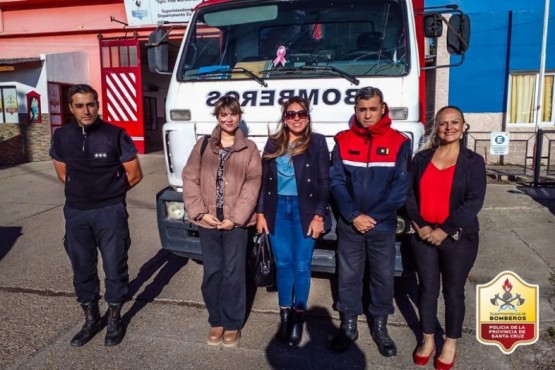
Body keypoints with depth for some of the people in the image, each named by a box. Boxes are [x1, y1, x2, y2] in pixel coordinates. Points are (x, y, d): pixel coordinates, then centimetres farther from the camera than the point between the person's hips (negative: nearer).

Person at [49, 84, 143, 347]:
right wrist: (83, 192, 12)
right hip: (76, 212, 4)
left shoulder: (115, 135, -11)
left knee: (114, 265, 5)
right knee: (82, 267, 13)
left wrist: (110, 194, 7)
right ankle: (91, 319, 31)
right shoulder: (62, 137, 1)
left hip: (110, 211, -3)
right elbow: (63, 174, 16)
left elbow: (134, 174, -4)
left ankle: (114, 319, 25)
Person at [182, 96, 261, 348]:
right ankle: (216, 321, 26)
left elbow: (252, 185, -4)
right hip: (208, 222, 2)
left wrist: (235, 217, -12)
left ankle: (232, 323, 20)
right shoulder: (203, 146, 7)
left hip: (236, 222, -2)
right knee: (212, 273, 9)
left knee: (233, 274, 3)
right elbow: (190, 179, 3)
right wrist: (200, 212, -8)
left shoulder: (249, 149, 2)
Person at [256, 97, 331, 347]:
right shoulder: (273, 143, 9)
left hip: (304, 209, -2)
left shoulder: (317, 142, 0)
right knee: (283, 264, 9)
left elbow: (324, 182, -3)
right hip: (277, 208, 3)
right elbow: (263, 180, 9)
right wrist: (260, 213, 4)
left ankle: (299, 316, 21)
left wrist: (319, 215, -9)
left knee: (301, 265, 4)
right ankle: (285, 315, 24)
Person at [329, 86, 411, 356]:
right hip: (349, 225, 1)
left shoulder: (399, 143, -4)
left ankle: (380, 326, 29)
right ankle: (348, 326, 26)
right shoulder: (343, 141, 0)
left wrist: (373, 217, -13)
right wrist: (354, 216, -14)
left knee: (383, 277, 11)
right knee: (348, 276, 10)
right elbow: (336, 182, -4)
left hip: (383, 226, 0)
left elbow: (400, 187, -7)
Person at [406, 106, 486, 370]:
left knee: (453, 292, 9)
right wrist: (420, 226, -11)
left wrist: (445, 230, -17)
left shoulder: (473, 161, -3)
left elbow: (474, 202, -11)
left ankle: (450, 345, 29)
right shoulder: (421, 159, 4)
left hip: (459, 238, -2)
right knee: (427, 289, 11)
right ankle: (428, 341, 30)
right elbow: (410, 195, 2)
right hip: (423, 236, 2)